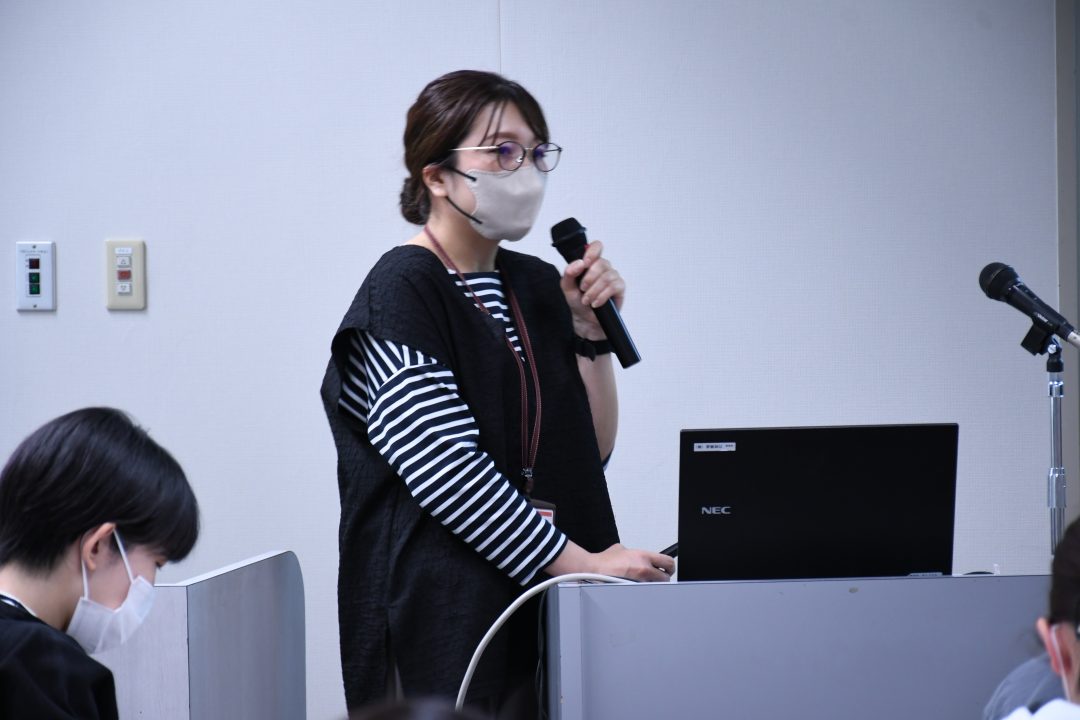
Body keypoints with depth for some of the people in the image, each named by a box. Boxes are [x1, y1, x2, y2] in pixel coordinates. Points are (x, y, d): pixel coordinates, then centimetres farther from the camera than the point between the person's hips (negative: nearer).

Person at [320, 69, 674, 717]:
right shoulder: (400, 296, -9)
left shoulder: (536, 286, 13)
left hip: (548, 607, 7)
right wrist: (582, 562, -22)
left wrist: (590, 327, 1)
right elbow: (446, 468, -19)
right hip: (447, 609, -7)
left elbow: (592, 450, 13)